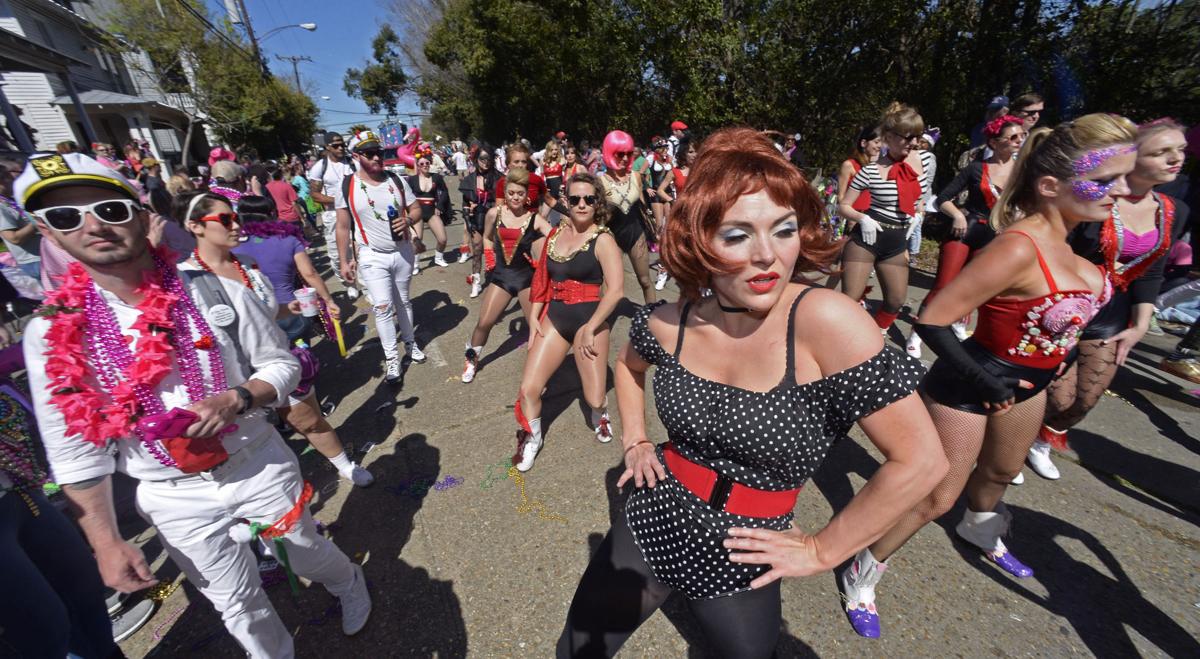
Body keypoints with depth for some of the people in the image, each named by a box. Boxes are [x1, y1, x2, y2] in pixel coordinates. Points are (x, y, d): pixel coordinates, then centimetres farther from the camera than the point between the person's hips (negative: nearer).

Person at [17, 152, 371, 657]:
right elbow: (75, 453, -3)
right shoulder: (51, 336, -10)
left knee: (308, 555, 23)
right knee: (237, 603, 19)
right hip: (175, 500, 1)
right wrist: (107, 544, -2)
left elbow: (282, 364, -5)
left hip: (261, 468, -1)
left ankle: (348, 585, 56)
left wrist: (236, 400, -25)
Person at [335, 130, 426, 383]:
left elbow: (416, 208, 6)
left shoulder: (396, 180, -1)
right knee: (382, 307, -7)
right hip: (372, 256, -2)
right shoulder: (347, 186, -7)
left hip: (403, 251, 3)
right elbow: (343, 227, -2)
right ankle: (391, 358, 4)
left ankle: (410, 342, 32)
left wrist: (408, 221, -18)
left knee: (403, 301, 16)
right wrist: (345, 261, -3)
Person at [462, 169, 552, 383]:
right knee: (484, 323, 3)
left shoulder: (534, 219, -7)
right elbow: (486, 237, 17)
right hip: (501, 275, 2)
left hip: (526, 276, -1)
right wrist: (491, 258, 5)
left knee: (537, 324, 0)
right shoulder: (494, 213, -1)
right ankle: (472, 360, 29)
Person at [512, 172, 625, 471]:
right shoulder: (555, 234, 8)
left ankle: (600, 416, 39)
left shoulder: (602, 239, -9)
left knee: (594, 398, -1)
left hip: (589, 317, -4)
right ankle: (531, 439, 29)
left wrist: (590, 329, -21)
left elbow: (616, 289, -19)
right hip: (554, 317, 5)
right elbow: (542, 280, 12)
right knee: (528, 388, 0)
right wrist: (534, 319, 6)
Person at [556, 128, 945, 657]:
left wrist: (821, 551, -12)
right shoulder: (670, 322, -12)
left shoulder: (825, 321, -24)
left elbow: (919, 461, -19)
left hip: (741, 560, -3)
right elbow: (629, 364, 11)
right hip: (653, 522, 4)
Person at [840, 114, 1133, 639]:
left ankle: (980, 530, 65)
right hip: (971, 384, -9)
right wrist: (984, 382, -24)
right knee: (938, 497, 1)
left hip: (1026, 381, 9)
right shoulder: (1019, 249, -31)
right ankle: (861, 578, 19)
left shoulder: (1070, 234, -3)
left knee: (1003, 470, 32)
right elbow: (931, 322, -33)